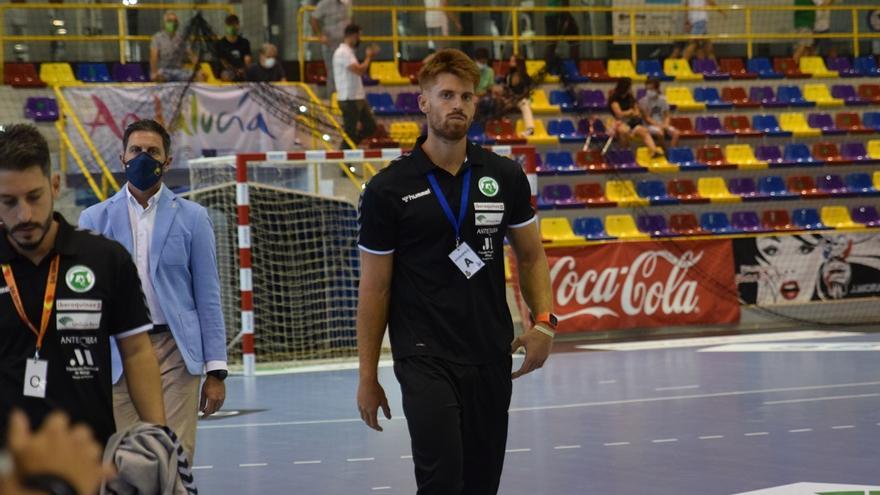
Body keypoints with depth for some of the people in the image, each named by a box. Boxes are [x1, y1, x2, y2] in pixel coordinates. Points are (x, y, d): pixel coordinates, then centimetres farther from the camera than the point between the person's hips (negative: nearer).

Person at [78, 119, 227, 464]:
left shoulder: (192, 218, 8)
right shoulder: (95, 220, 9)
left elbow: (208, 297, 6)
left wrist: (216, 370, 1)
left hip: (175, 352, -1)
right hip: (117, 357, 1)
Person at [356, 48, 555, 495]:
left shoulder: (505, 177, 6)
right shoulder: (388, 190, -3)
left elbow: (531, 255, 15)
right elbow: (374, 288, 0)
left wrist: (544, 321, -2)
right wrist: (367, 377, -1)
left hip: (492, 358, 4)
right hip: (425, 360, -4)